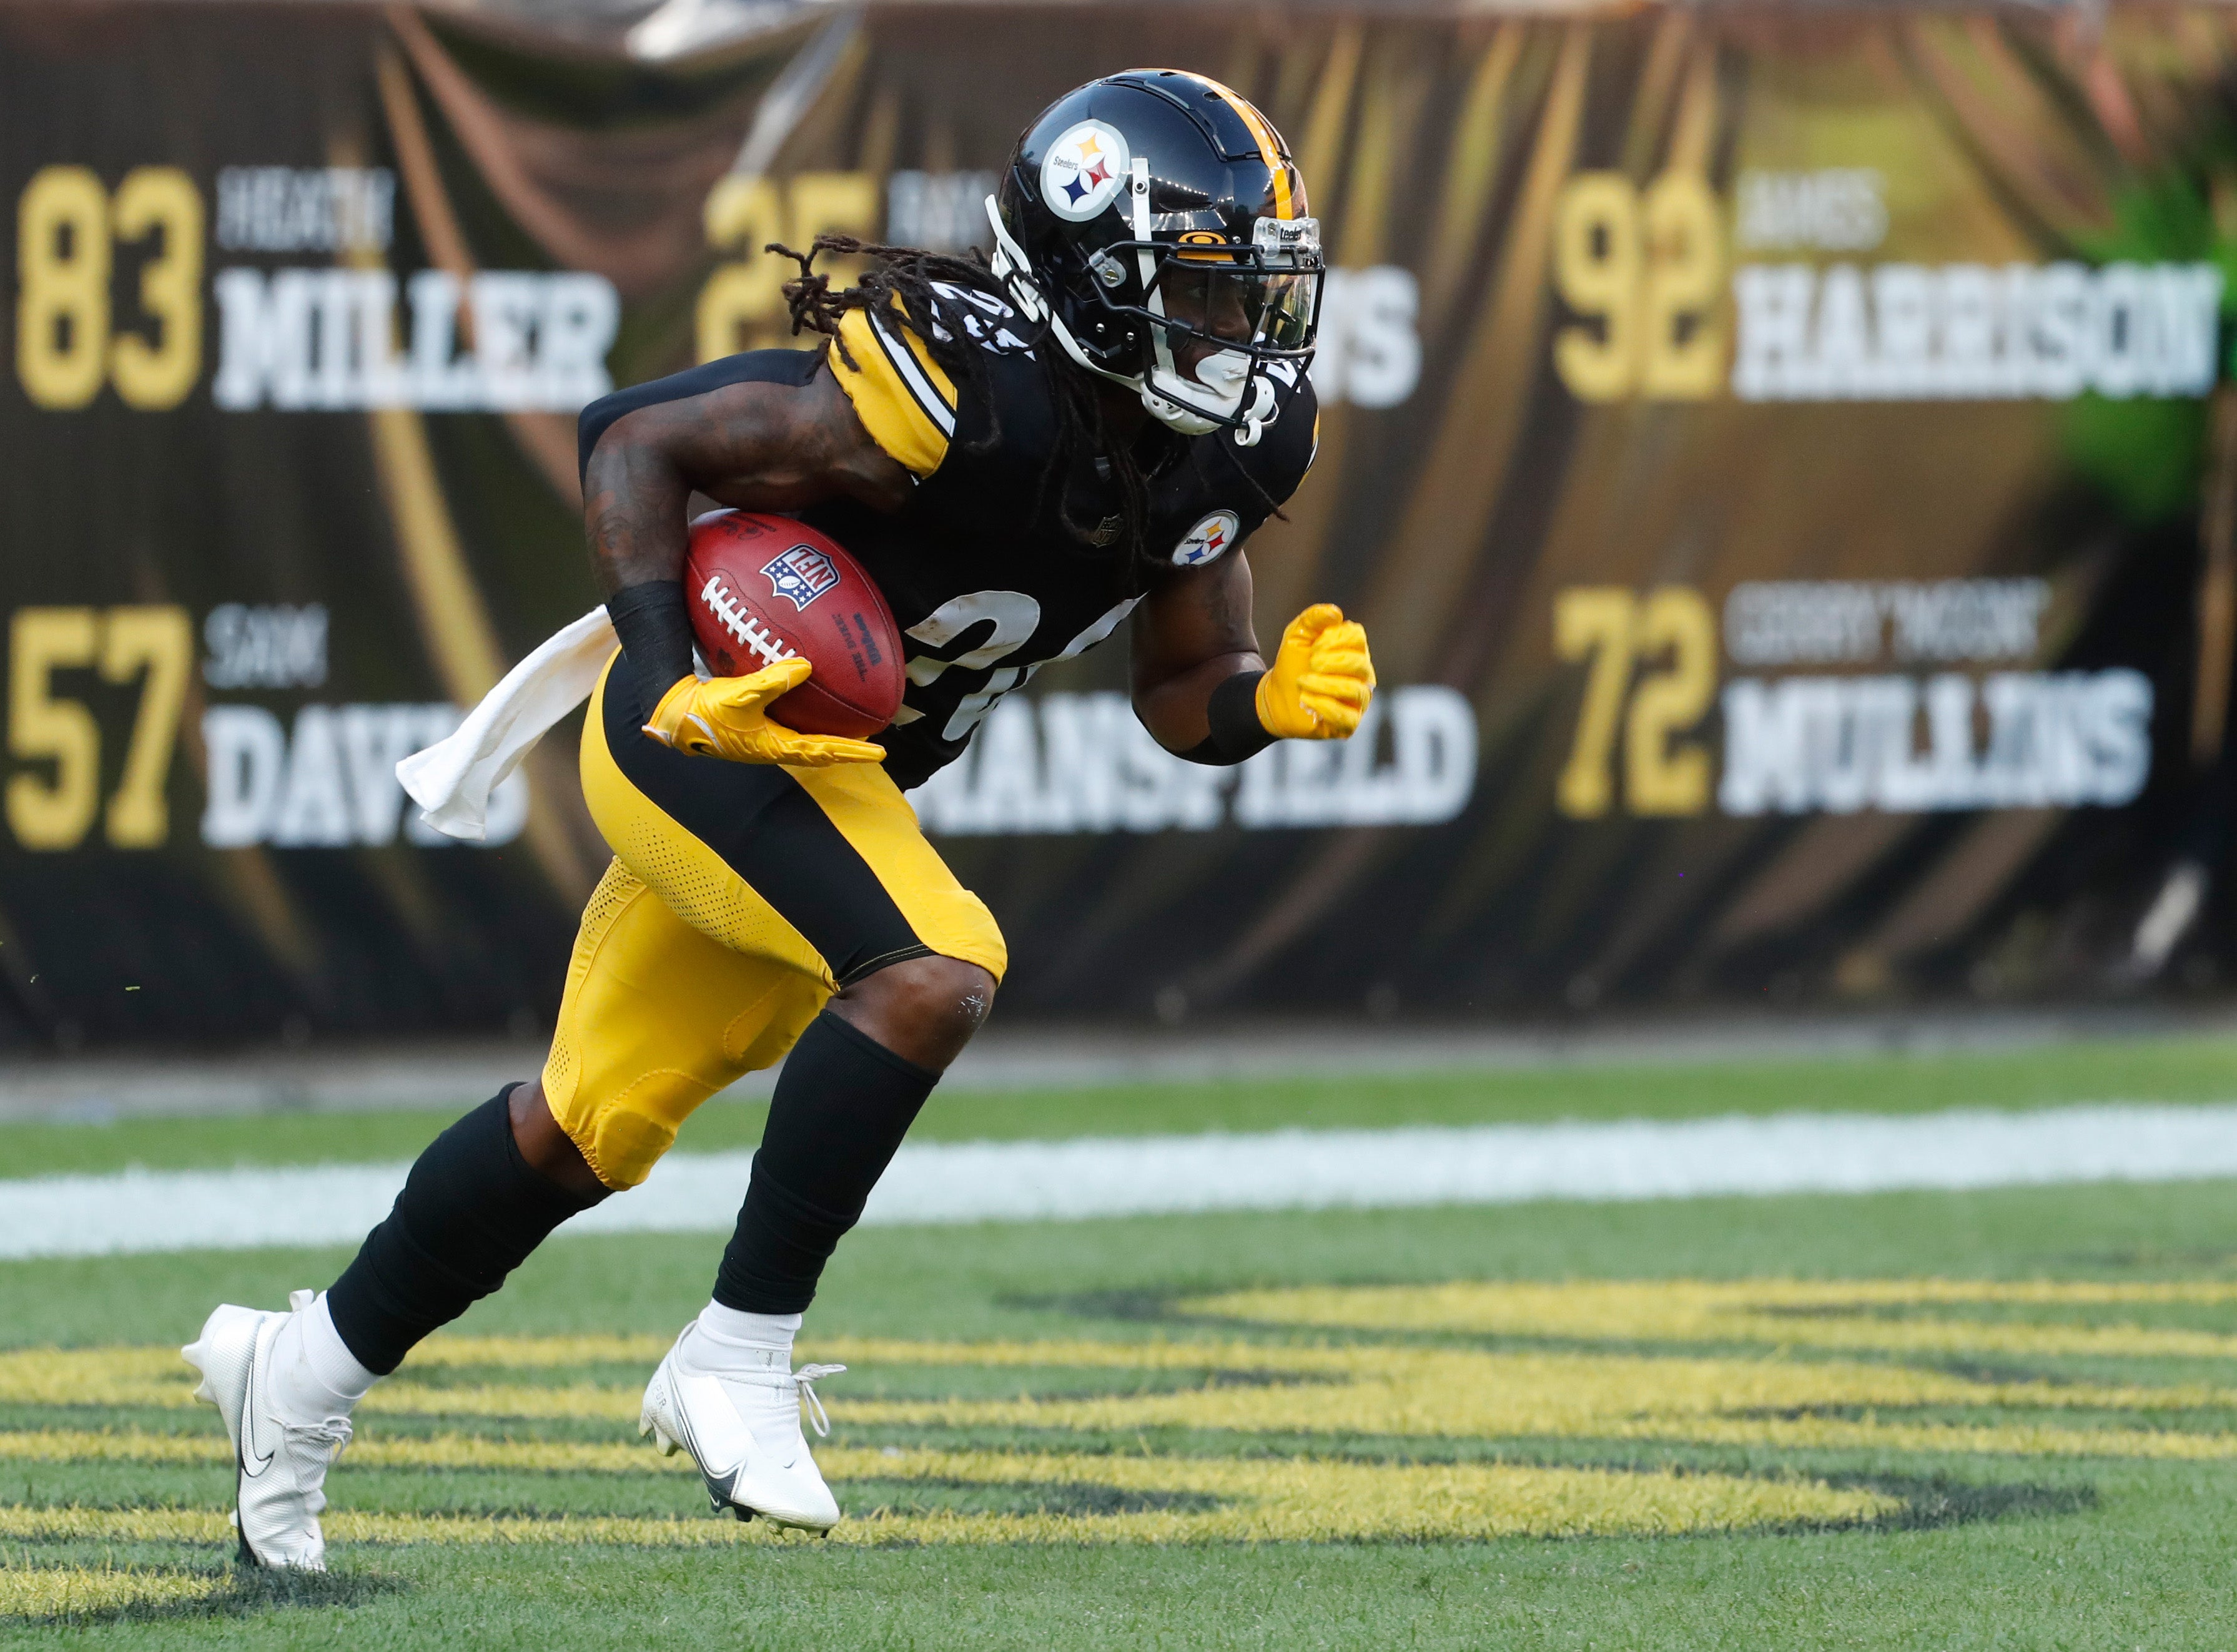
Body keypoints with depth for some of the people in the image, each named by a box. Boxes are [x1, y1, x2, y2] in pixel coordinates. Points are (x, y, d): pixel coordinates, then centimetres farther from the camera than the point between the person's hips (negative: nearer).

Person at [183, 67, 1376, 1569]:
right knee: (933, 972, -29)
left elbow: (1183, 695, 7)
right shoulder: (964, 388, -27)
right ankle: (737, 1360, -18)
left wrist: (1279, 701, -16)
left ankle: (307, 1369, 33)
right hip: (704, 724, -8)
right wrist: (677, 689, -28)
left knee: (594, 1129, 16)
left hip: (838, 769, 8)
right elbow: (636, 441, -21)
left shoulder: (1212, 455, -4)